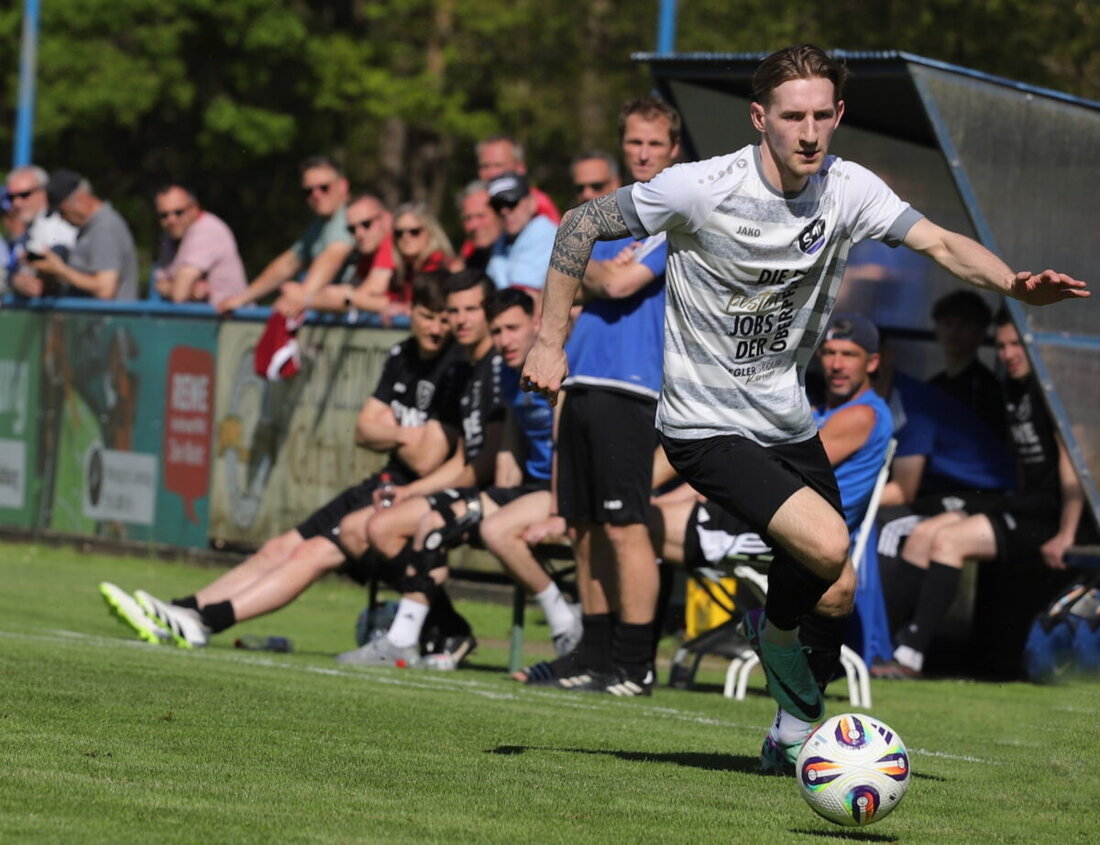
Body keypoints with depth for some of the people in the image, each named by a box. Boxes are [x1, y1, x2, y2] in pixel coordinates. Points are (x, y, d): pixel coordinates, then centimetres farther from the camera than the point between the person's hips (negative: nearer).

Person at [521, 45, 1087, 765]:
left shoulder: (847, 188, -6)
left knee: (816, 563, 17)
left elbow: (942, 243, -15)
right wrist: (550, 342, -11)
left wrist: (1014, 283, -35)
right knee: (826, 545, -23)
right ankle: (779, 637, 11)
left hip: (787, 420, 6)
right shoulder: (702, 189, -19)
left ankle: (793, 724, 44)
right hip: (706, 427, -6)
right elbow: (582, 225, -9)